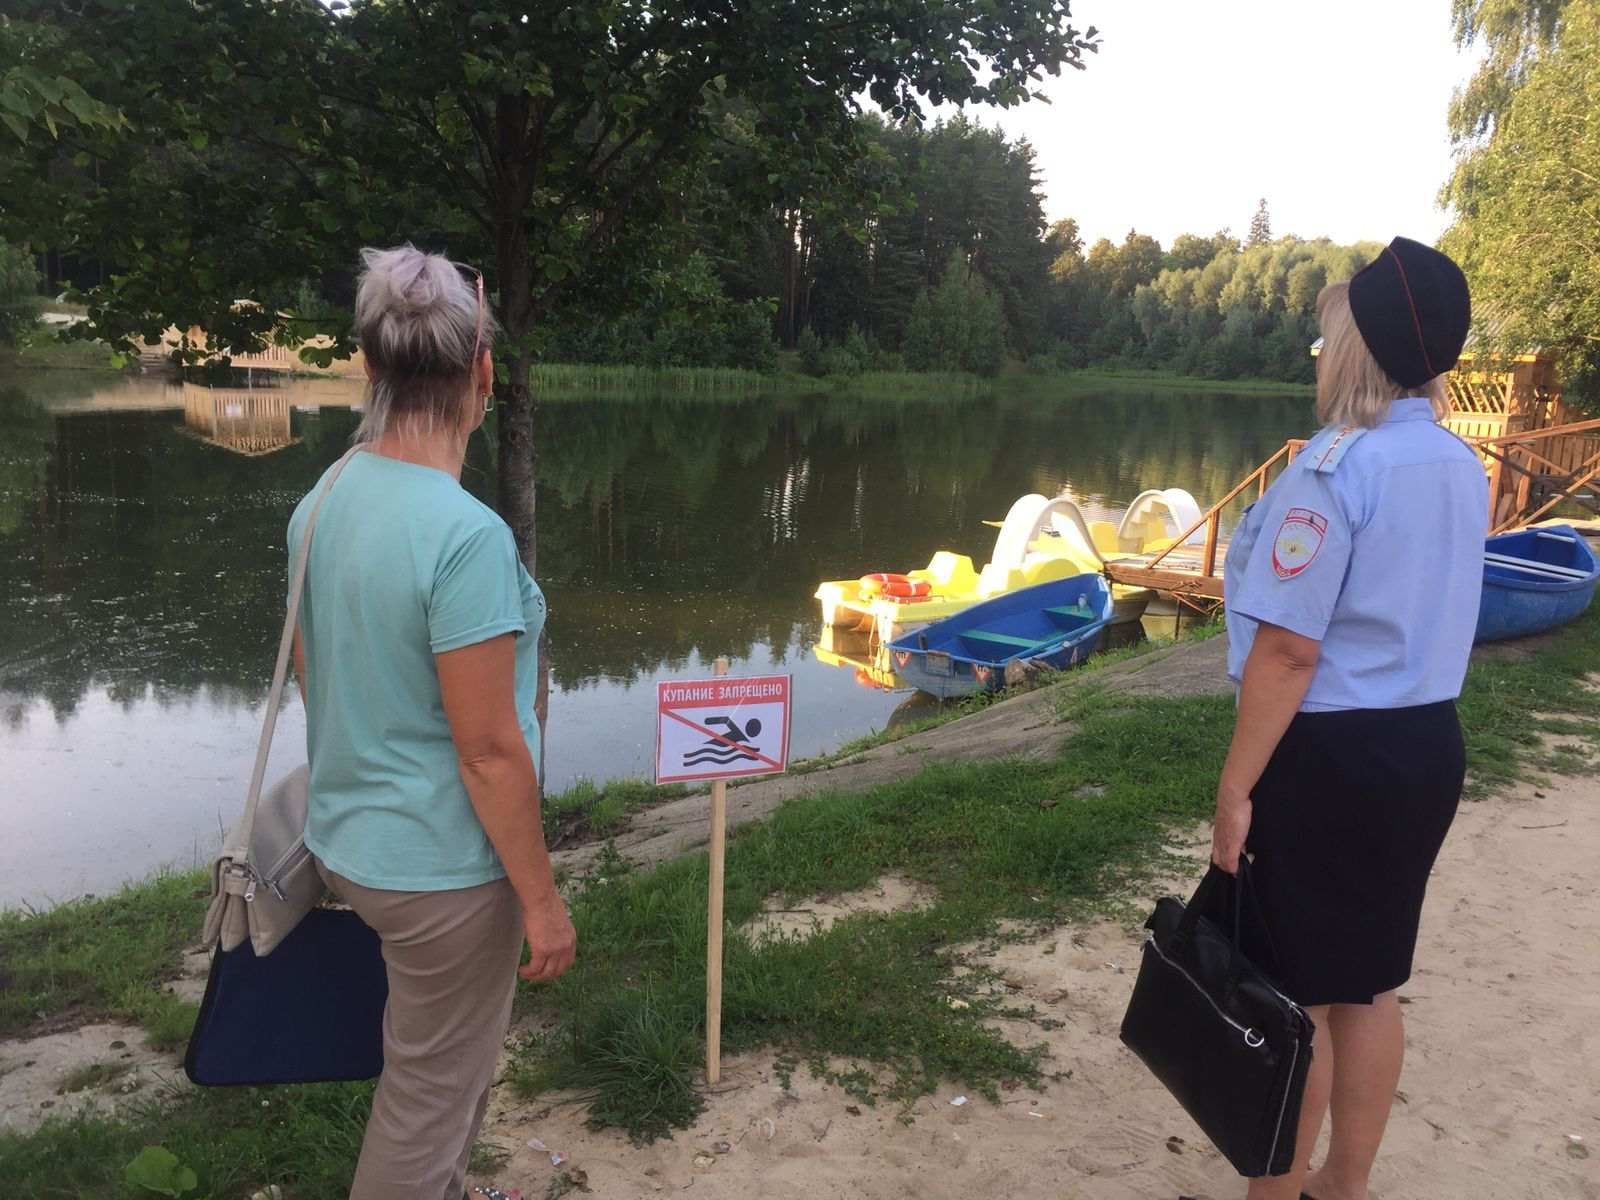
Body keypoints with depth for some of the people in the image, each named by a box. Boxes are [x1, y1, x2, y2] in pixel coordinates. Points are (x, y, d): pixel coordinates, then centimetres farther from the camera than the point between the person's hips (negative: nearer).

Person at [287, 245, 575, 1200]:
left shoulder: (323, 501, -2)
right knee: (430, 1094, 15)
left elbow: (309, 673, 9)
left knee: (449, 1054, 30)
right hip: (442, 866, -8)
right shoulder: (466, 534, -27)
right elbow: (489, 749, -24)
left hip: (348, 839, 8)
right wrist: (541, 898, -13)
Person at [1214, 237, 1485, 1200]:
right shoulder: (1462, 466, 8)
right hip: (1427, 745, 8)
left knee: (1295, 995, 6)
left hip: (1333, 754, -8)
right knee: (1369, 985, 19)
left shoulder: (1338, 469, -18)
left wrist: (1237, 786, -15)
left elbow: (1288, 648, -22)